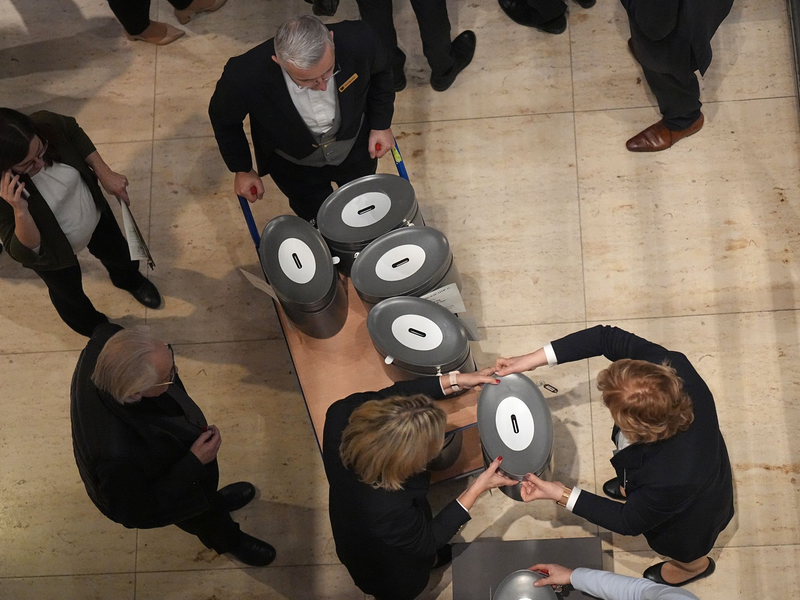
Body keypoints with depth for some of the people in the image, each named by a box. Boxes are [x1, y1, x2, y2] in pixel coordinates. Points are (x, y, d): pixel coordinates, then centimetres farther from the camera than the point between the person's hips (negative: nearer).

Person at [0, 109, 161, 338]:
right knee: (69, 296, 27)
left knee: (117, 253, 33)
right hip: (52, 252, -3)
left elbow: (75, 134, -9)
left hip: (94, 214, 4)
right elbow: (25, 251, -35)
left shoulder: (47, 125, -33)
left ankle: (129, 280, 71)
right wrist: (20, 210, -53)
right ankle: (99, 330, 61)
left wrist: (105, 174, -17)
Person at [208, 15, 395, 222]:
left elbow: (380, 70, -10)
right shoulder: (245, 77, -40)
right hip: (294, 166, -1)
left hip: (355, 149, 2)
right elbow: (224, 119, -14)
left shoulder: (358, 40, -38)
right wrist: (242, 169, -5)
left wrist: (381, 124, -10)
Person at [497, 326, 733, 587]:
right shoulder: (669, 367, -40)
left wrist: (561, 495, -24)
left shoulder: (670, 479, -49)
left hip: (690, 514, -4)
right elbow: (607, 337, -26)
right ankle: (633, 488, 73)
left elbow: (629, 521, -27)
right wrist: (534, 359, -29)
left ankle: (694, 566, 66)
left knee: (685, 553, 33)